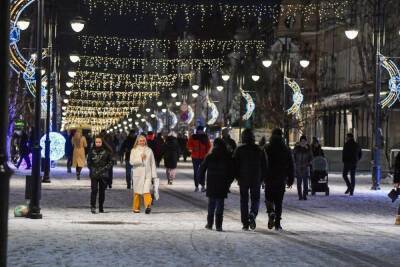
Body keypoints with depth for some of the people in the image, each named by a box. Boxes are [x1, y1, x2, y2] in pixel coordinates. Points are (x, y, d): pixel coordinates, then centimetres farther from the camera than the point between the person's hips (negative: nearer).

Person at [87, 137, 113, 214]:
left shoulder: (106, 152, 3)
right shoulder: (91, 152, 4)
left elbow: (110, 162, 9)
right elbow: (88, 163, 11)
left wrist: (105, 168, -5)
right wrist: (92, 170, -2)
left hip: (103, 175, 1)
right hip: (94, 175, -1)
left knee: (102, 191, 5)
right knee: (94, 190, -12)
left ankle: (101, 208, 14)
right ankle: (93, 207, -12)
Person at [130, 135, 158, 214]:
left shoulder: (149, 150, 9)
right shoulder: (134, 150, 6)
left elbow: (152, 163, 11)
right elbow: (131, 161, -6)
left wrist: (154, 175, 6)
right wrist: (140, 158, -16)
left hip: (147, 174, 0)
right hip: (138, 174, 0)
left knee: (146, 190, -17)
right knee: (137, 192, 6)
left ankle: (148, 206, -29)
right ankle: (136, 208, 17)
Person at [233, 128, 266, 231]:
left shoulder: (239, 150, -5)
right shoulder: (259, 150, 0)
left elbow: (235, 165, -3)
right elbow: (264, 166, 4)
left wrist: (238, 177, 8)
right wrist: (261, 178, 12)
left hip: (243, 179, -1)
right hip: (256, 179, 1)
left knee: (244, 200, 8)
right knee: (255, 199, 11)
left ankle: (245, 223, 5)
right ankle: (253, 214, -18)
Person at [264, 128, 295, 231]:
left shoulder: (267, 149, -4)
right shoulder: (286, 150, 3)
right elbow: (291, 166, 6)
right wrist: (290, 179, 12)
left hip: (269, 179, -1)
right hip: (281, 180, 1)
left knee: (269, 198, 11)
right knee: (279, 201, 6)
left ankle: (271, 212, -18)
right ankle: (277, 223, 3)